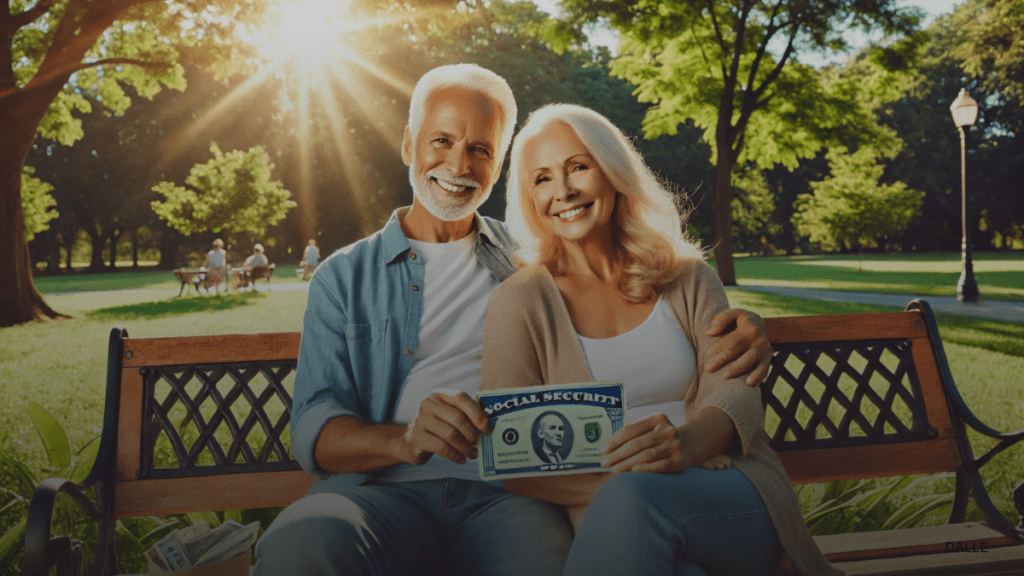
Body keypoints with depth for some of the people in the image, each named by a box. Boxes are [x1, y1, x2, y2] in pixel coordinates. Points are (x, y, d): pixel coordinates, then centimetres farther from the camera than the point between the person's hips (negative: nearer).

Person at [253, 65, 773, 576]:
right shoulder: (344, 276, 15)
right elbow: (314, 428, 3)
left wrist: (734, 330, -1)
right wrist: (404, 438, -20)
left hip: (510, 493, 0)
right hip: (384, 493, 0)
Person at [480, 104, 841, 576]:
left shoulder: (688, 279, 14)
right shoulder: (519, 300, 5)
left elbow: (737, 390, 1)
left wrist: (689, 440, -24)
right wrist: (619, 481, -21)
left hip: (737, 501, 1)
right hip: (607, 524, -1)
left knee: (631, 500, -35)